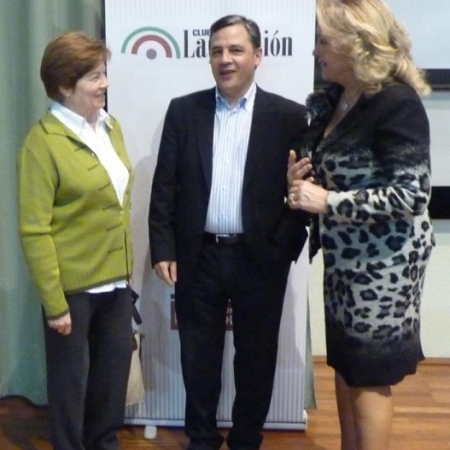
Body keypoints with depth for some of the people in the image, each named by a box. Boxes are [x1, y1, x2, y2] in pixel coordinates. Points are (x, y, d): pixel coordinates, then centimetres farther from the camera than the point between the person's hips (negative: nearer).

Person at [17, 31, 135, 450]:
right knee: (70, 376, 12)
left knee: (115, 366, 19)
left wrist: (127, 268, 13)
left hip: (116, 279, 6)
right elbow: (34, 230, -16)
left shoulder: (111, 127, 6)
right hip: (72, 285, -6)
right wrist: (54, 303, -16)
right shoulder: (43, 141, -14)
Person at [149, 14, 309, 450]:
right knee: (198, 355, 14)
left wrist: (286, 248, -10)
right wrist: (163, 250, -3)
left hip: (260, 259, -1)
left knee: (256, 357, 13)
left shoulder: (289, 116, -2)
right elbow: (164, 185, 2)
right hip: (197, 257, 2)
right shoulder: (183, 110, 3)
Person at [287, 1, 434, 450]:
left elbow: (411, 194, -23)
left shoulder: (397, 103, -18)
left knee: (370, 374, 7)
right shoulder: (331, 100, 5)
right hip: (344, 254, 8)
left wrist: (328, 202, -22)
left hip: (382, 258, -8)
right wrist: (303, 176, -3)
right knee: (345, 364, 18)